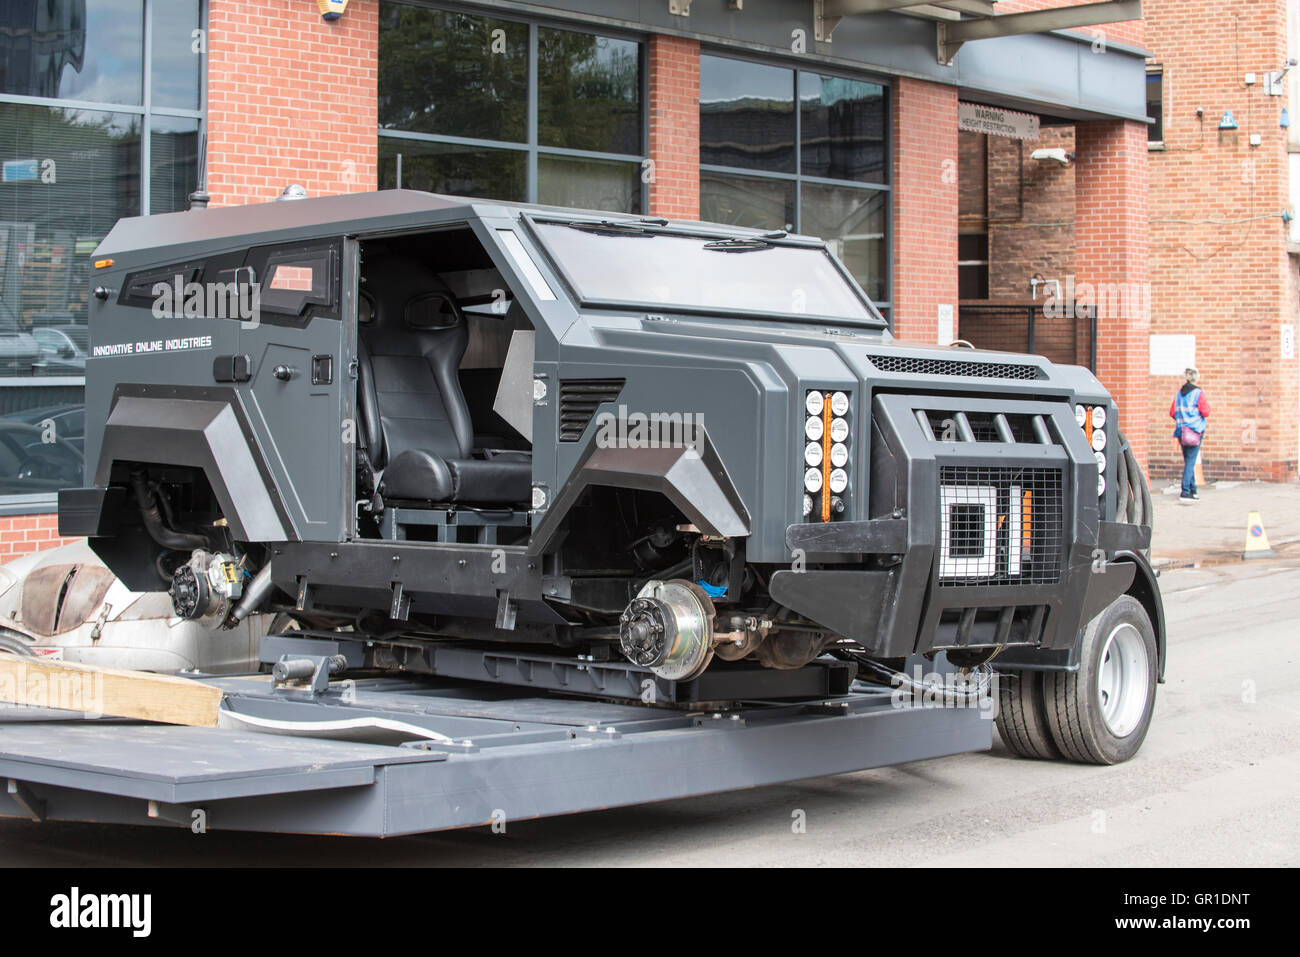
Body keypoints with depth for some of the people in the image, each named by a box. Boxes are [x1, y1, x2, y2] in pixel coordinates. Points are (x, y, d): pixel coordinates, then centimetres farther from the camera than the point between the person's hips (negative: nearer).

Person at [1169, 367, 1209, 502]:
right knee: (1190, 462, -8)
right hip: (1195, 431, -6)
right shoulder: (1198, 393, -10)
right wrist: (1207, 405, 9)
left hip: (1181, 431, 6)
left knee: (1188, 461, 15)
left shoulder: (1179, 393, 8)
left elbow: (1172, 412, 9)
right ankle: (1185, 493, -16)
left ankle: (1193, 491, 21)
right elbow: (1205, 412, -10)